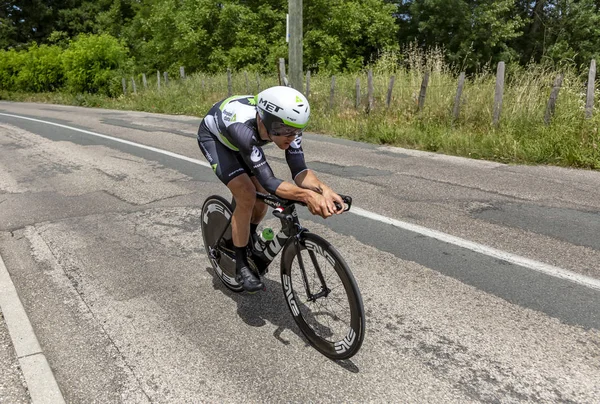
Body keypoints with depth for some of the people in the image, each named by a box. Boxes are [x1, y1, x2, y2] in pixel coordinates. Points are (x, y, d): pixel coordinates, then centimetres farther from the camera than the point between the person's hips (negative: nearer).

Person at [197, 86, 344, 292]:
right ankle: (242, 266, -2)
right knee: (247, 197, -20)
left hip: (240, 141, 6)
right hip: (214, 137, -5)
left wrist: (323, 189, -51)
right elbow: (268, 180, -47)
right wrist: (306, 195, -63)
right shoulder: (243, 128, -46)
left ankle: (247, 239, 29)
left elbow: (298, 169, -32)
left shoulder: (286, 123, -31)